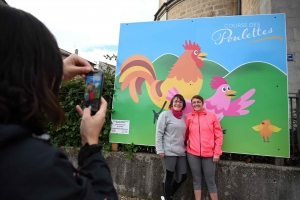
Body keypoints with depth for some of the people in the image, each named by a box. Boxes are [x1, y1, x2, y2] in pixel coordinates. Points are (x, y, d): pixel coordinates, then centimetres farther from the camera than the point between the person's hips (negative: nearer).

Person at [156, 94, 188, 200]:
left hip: (181, 152, 6)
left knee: (183, 176, 11)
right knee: (168, 177, 5)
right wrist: (160, 150, -13)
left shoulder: (184, 117, 11)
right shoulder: (165, 114, -5)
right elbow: (159, 133, -9)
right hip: (169, 152, -6)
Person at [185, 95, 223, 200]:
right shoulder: (189, 117, 4)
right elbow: (186, 134, 10)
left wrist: (217, 152, -4)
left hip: (209, 154, -1)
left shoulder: (212, 115, 0)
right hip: (192, 153, 1)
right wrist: (185, 145, 0)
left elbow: (219, 135, 0)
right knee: (196, 179, 12)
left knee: (210, 180, 7)